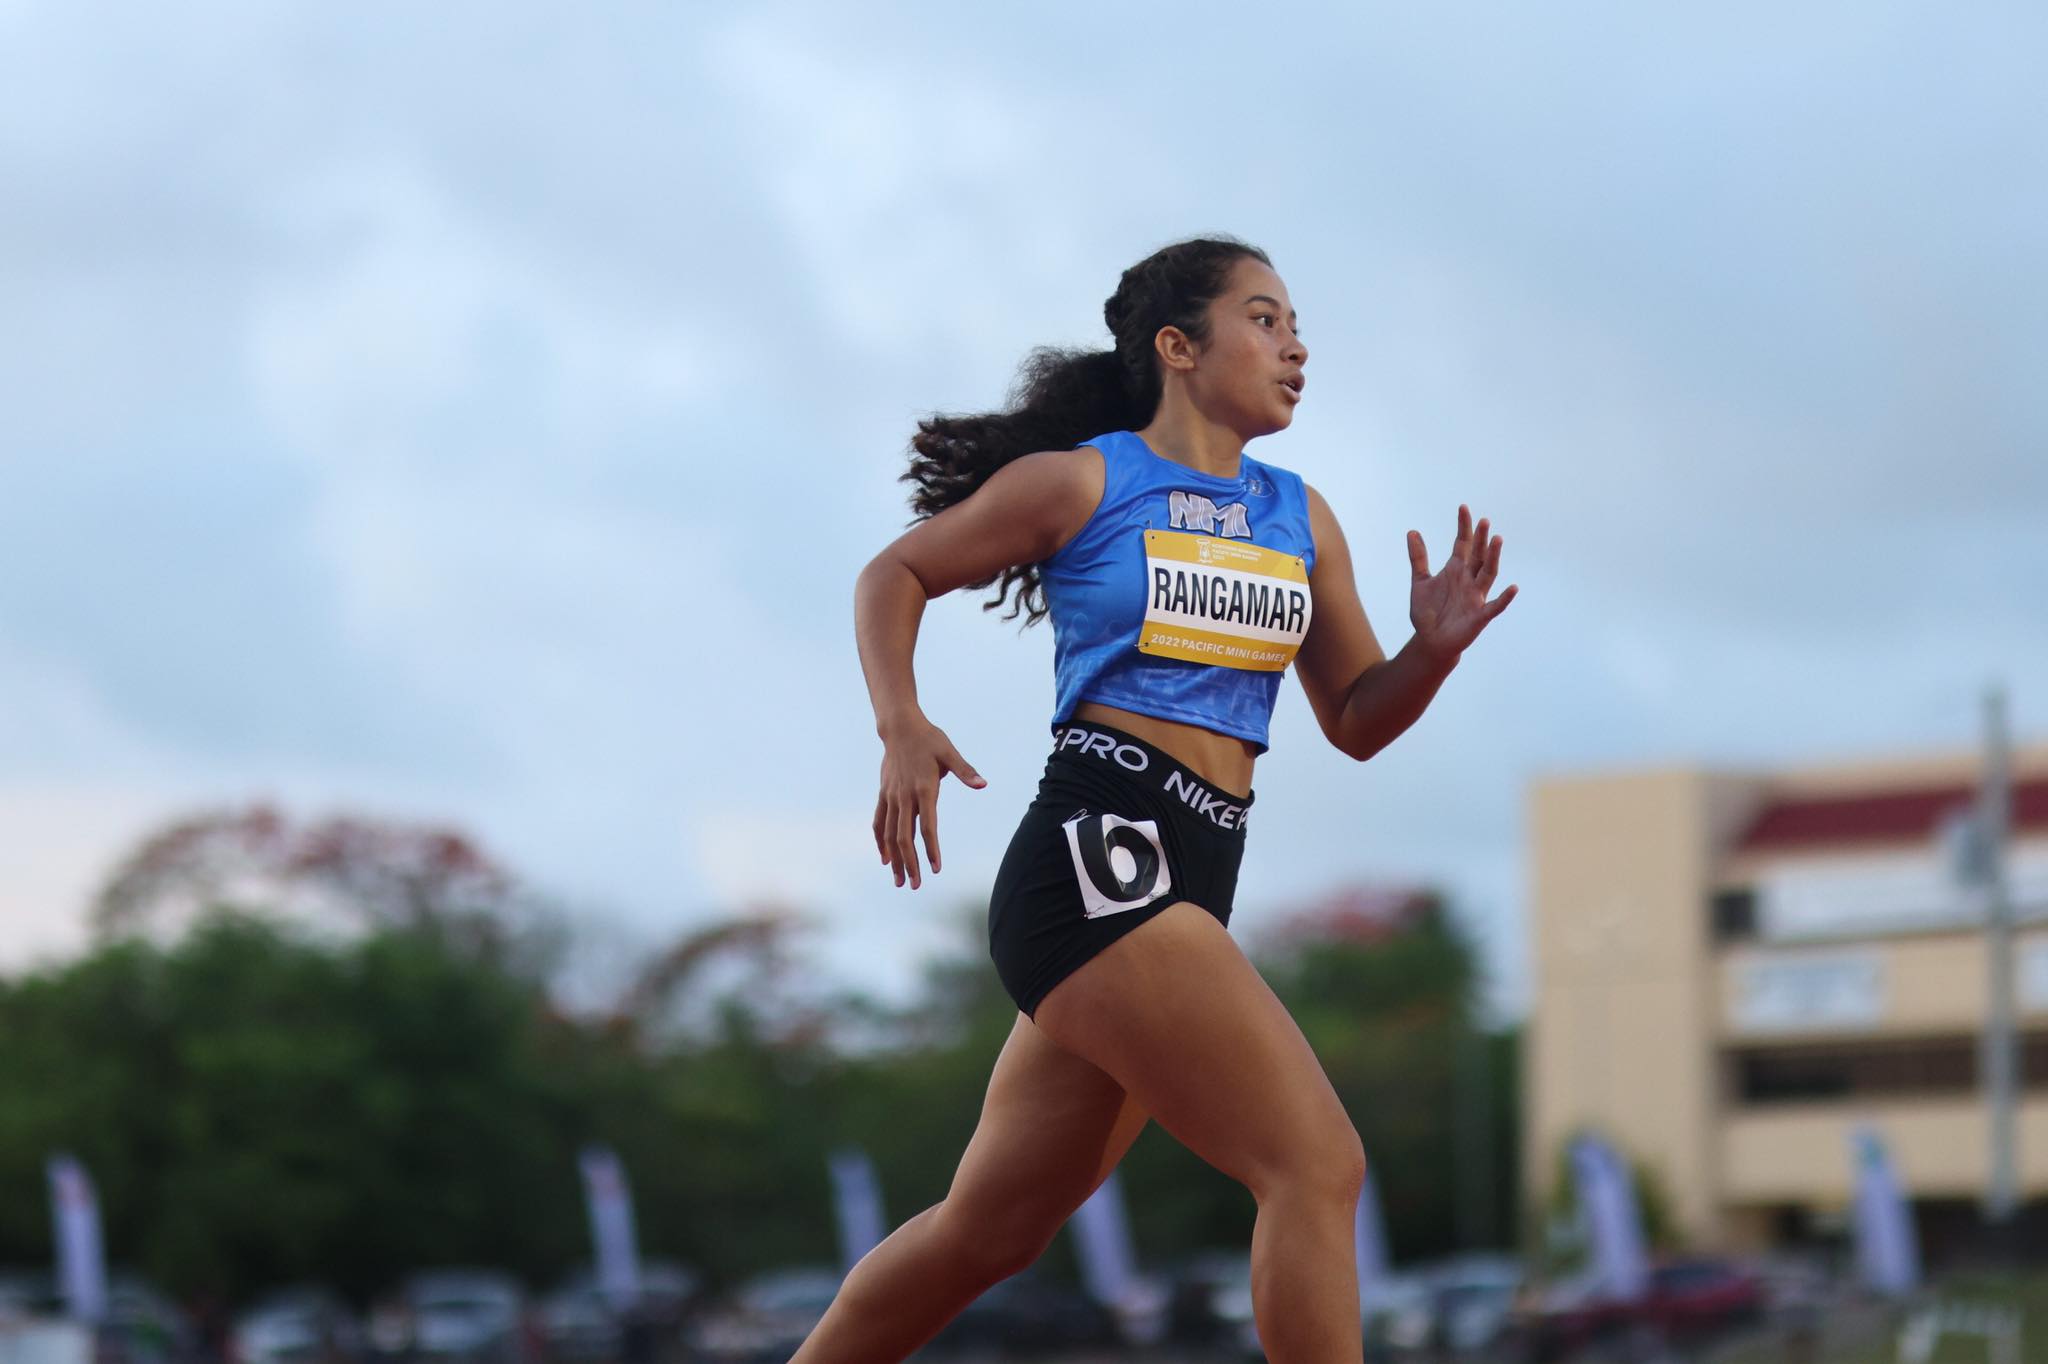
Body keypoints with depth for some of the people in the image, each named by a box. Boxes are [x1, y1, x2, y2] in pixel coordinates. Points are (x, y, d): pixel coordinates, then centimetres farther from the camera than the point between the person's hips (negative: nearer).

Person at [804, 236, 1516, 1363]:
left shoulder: (1300, 519, 17)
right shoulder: (1080, 481, 0)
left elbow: (1355, 721, 20)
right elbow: (897, 573, 10)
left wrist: (1433, 650, -1)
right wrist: (902, 730, -6)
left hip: (1187, 889, 8)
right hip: (1095, 856, -8)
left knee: (991, 1228, 15)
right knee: (1317, 1165, -18)